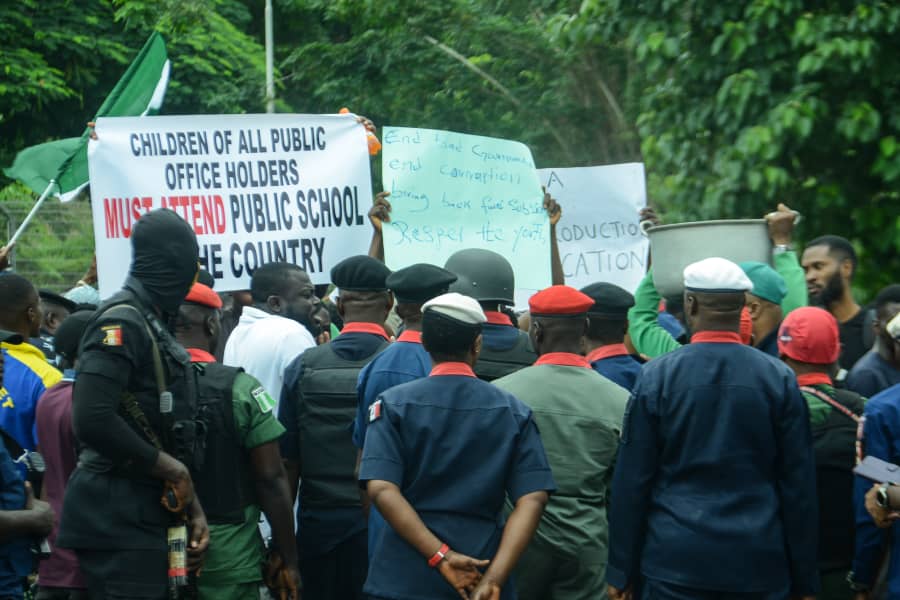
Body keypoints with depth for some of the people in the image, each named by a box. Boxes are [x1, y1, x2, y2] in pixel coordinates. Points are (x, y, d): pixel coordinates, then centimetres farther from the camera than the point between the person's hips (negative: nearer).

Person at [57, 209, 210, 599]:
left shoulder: (153, 325, 17)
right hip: (120, 519, -10)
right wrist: (170, 467, -13)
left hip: (147, 514, 10)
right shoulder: (122, 322, -13)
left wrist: (192, 507, 13)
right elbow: (92, 421, -24)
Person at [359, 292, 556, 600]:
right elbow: (532, 499, -9)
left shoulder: (394, 404, -2)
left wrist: (440, 556, -18)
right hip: (483, 575, 1)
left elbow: (381, 490, -15)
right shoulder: (514, 411, 2)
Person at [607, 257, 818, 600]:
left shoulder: (656, 376, -4)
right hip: (759, 569, 1)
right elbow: (799, 484, 1)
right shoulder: (779, 379, 0)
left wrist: (621, 572, 5)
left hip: (673, 562, -1)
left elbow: (632, 481, -2)